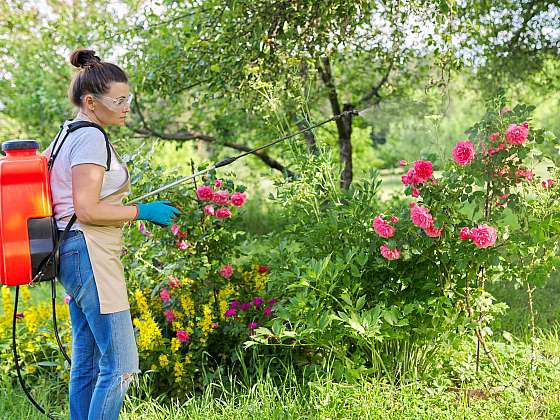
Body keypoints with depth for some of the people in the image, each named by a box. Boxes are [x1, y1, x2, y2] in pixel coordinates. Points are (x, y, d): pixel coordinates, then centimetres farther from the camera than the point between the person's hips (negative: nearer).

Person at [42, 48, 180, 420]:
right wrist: (143, 212, -11)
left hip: (74, 254, 11)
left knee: (87, 364, 13)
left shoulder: (68, 134, 18)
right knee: (120, 364, -10)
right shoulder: (91, 138, -12)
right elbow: (87, 209, -18)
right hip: (91, 253, -11)